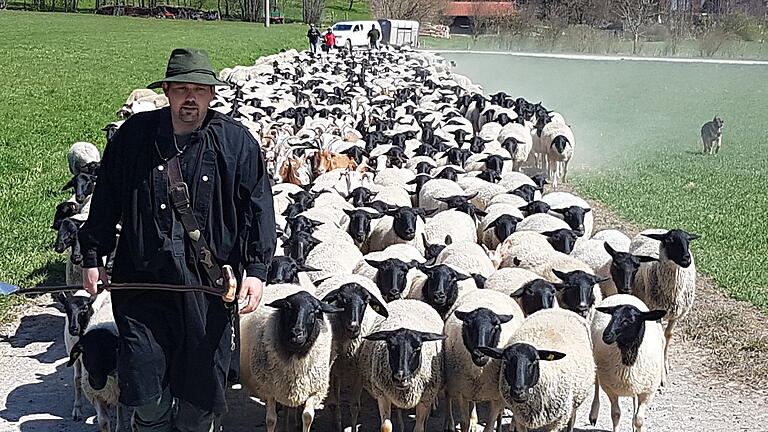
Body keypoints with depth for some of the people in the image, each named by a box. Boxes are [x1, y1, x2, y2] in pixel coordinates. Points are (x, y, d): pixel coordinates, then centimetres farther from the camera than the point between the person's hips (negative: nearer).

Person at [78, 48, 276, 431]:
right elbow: (105, 200, 11)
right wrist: (93, 257, 11)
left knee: (202, 392, 11)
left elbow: (258, 209, 1)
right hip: (142, 282, 1)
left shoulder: (237, 142, -1)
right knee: (146, 397, 4)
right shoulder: (133, 135, 3)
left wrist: (256, 269, -6)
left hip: (210, 286, -1)